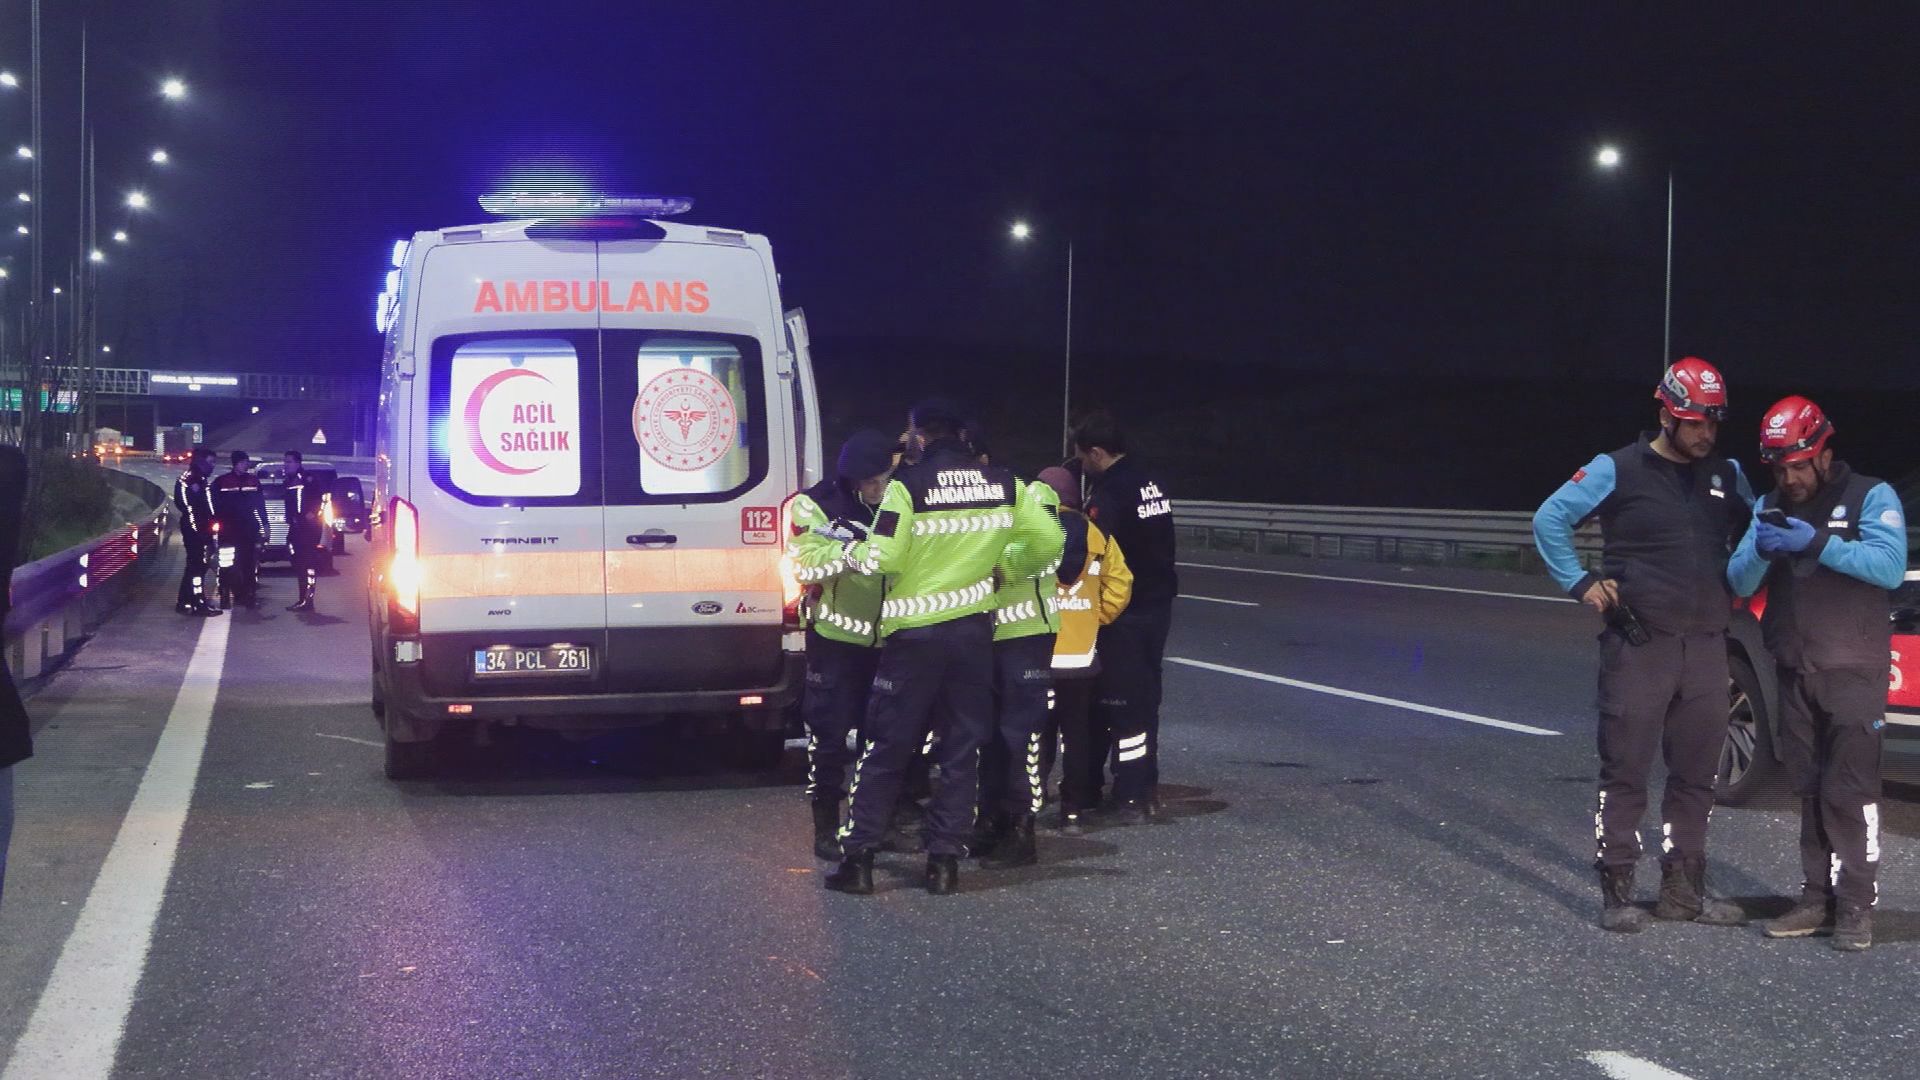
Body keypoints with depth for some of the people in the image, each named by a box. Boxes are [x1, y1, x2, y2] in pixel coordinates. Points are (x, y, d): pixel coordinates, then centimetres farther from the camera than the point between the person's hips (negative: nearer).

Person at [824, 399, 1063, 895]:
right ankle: (945, 860, 9)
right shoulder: (1003, 486, 2)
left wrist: (851, 549, 4)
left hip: (913, 632, -3)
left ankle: (857, 857, 7)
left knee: (885, 747, 5)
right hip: (974, 631, 3)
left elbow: (881, 560, -17)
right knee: (961, 749, 10)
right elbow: (1048, 542, 4)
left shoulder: (908, 486, -12)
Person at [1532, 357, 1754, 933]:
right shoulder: (1618, 470, -3)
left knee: (1696, 773, 9)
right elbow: (1550, 518, -1)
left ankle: (1683, 887, 18)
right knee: (1625, 771, -4)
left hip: (1706, 644, 5)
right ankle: (1616, 890, 1)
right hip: (1638, 643, -5)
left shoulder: (1727, 476, 12)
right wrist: (1581, 583, -6)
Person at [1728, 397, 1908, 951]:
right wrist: (1759, 552, -18)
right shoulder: (1770, 507, 11)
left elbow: (1890, 566, -18)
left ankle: (1856, 905, -7)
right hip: (1794, 672, 5)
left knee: (1850, 790, -9)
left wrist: (1817, 542, -25)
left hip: (1853, 671, -5)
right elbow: (1740, 584, 4)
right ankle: (1817, 898, 10)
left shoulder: (1871, 497, -3)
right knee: (1811, 791, 6)